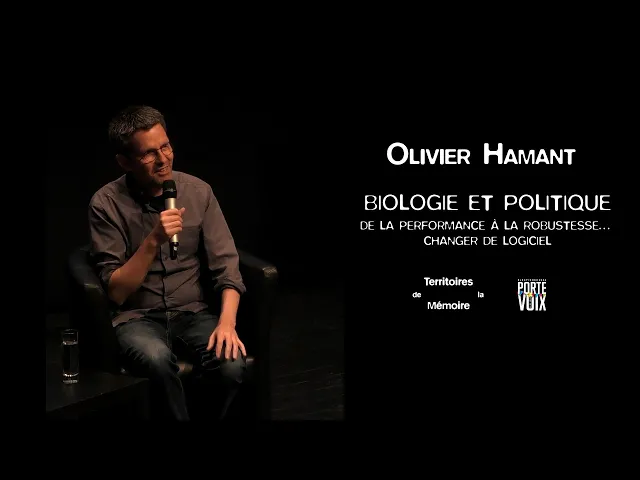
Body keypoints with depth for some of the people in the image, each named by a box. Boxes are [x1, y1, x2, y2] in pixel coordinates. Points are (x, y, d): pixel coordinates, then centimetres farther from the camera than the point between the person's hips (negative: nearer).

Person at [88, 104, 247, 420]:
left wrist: (227, 321, -20)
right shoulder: (106, 203, -8)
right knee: (157, 359, -37)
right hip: (137, 316, -2)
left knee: (232, 364, -28)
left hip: (192, 311, 2)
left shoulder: (198, 191, 0)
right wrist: (154, 241, -23)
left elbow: (226, 265, -2)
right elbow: (116, 292, -10)